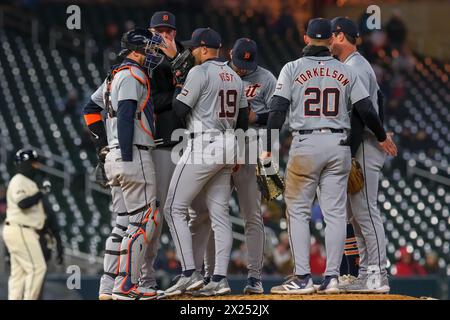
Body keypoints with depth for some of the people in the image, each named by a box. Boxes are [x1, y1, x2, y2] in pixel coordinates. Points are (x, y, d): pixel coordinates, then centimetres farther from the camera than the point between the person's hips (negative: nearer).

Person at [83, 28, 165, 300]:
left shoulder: (115, 76, 20)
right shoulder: (132, 76, -10)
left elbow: (91, 110, 25)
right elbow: (125, 117, -19)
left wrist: (103, 144, 21)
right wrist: (127, 159, -23)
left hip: (113, 156, 10)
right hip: (133, 155, -10)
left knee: (124, 222, 11)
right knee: (144, 220, -9)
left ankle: (109, 286, 9)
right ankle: (125, 286, -12)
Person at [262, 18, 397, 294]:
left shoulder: (293, 69, 0)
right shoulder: (345, 71, 6)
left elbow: (278, 110, -6)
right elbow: (367, 109, 5)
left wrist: (269, 148, -3)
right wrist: (383, 137, 20)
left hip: (305, 144, -2)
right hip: (338, 144, 2)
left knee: (298, 210, 4)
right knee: (335, 212, 5)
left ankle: (303, 277, -3)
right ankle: (332, 278, 2)